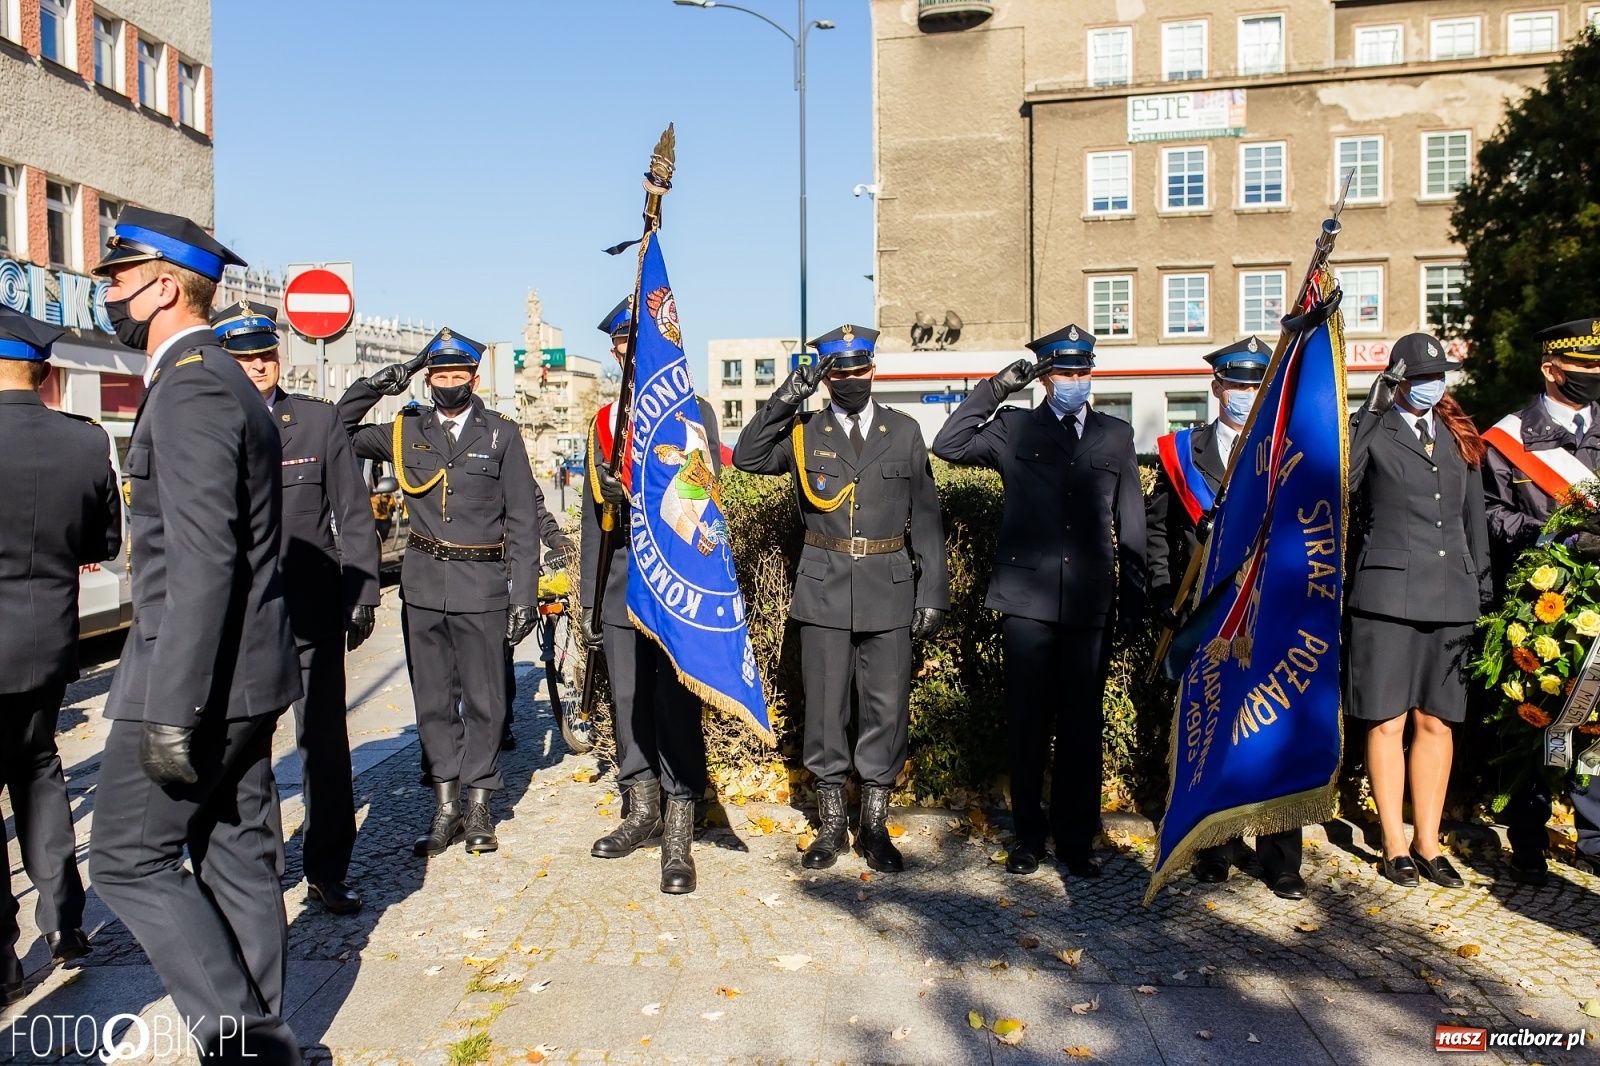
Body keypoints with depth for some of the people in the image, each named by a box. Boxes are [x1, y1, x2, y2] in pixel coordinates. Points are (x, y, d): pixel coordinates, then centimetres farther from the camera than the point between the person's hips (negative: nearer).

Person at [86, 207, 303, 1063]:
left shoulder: (190, 387, -15)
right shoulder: (220, 380, 17)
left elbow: (203, 561, -23)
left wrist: (172, 708, -22)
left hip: (197, 674, -10)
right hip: (240, 673, 10)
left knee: (128, 860, 0)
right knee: (236, 859, 14)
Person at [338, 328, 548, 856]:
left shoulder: (501, 434, 3)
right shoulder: (406, 430, 10)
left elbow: (523, 519, 1)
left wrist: (524, 593, -5)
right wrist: (376, 385, -1)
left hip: (483, 582, -2)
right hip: (424, 582, 2)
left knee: (483, 699, 3)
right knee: (433, 699, 8)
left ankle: (478, 807, 16)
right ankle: (446, 806, 19)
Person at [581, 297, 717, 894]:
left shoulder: (694, 411, 4)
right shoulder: (603, 422, 16)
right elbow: (593, 515, 17)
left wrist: (636, 493, -23)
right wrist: (588, 598, 14)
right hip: (620, 584, 5)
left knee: (676, 705, -4)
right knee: (627, 704, 10)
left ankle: (679, 836, 4)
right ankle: (642, 814, 25)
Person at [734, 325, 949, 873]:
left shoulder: (905, 432, 6)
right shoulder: (804, 433, 6)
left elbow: (927, 519, 6)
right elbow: (747, 457, -8)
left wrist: (933, 594, 1)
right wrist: (784, 400, -16)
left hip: (890, 590, 0)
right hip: (824, 590, 0)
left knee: (887, 708, 4)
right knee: (825, 707, 5)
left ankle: (875, 825, 19)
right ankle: (831, 823, 20)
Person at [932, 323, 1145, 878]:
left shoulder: (1116, 435, 12)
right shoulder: (1012, 428, 7)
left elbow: (1130, 523, 12)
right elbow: (948, 445, -3)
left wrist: (1134, 595, 9)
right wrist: (994, 390, -7)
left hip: (1091, 602, 1)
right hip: (1027, 598, -1)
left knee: (1083, 724, 7)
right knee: (1028, 723, 5)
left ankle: (1076, 840, 20)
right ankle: (1028, 836, 19)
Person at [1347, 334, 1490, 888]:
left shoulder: (1460, 437, 16)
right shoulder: (1371, 434, 0)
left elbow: (1474, 518, 19)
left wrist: (1483, 588, 15)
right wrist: (1369, 413, -14)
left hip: (1452, 598, 5)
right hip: (1388, 595, -5)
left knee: (1436, 723, 9)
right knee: (1388, 722, 1)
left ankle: (1428, 843, 20)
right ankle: (1394, 845, 12)